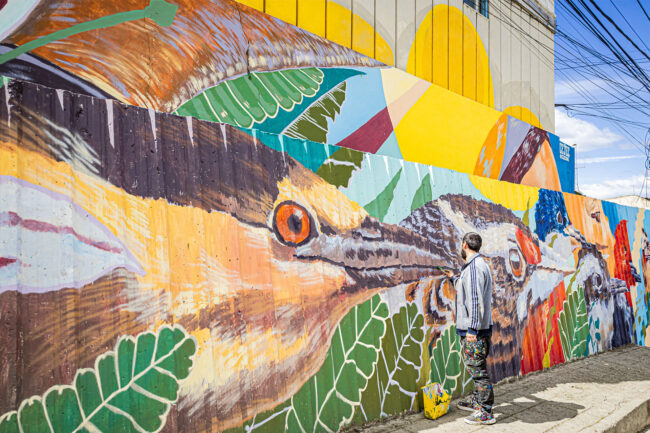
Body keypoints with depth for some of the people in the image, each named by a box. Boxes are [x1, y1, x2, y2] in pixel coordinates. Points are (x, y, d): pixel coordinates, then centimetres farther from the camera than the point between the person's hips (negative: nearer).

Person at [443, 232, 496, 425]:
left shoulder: (474, 267, -17)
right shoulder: (478, 264, 16)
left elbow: (476, 300, -23)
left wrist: (472, 329, -24)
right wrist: (454, 278, 42)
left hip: (474, 329, -10)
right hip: (472, 328, 10)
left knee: (477, 368, -5)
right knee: (475, 367, 20)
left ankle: (485, 413, 1)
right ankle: (476, 401, 33)